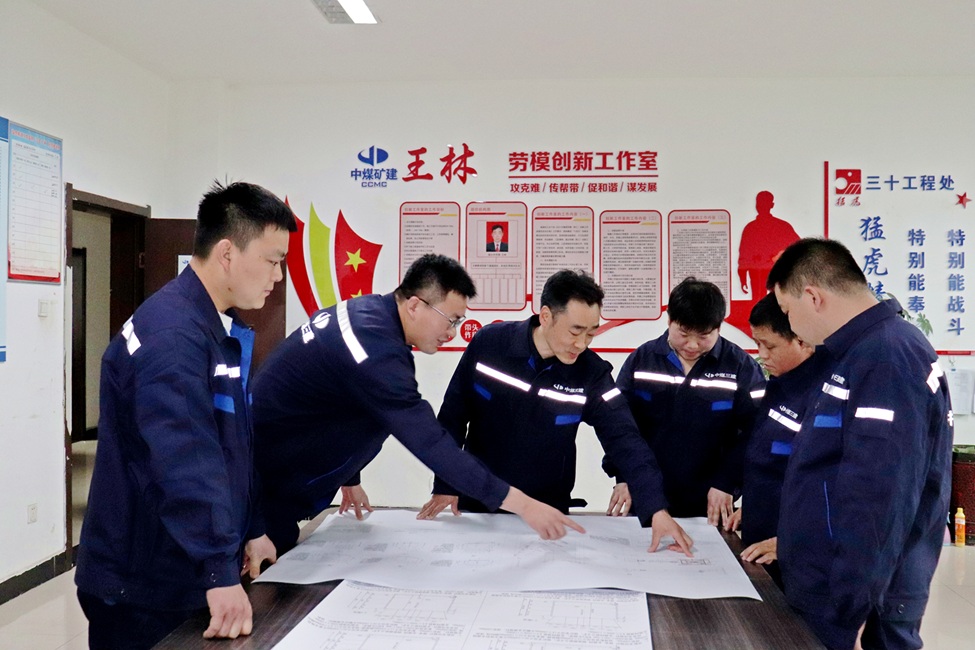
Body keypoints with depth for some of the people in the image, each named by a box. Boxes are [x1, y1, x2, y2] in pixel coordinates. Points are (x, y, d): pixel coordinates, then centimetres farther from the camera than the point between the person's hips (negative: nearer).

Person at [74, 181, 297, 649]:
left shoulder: (224, 330, 8)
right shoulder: (172, 334, -24)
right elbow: (188, 459, -32)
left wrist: (250, 530, 14)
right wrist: (221, 571, -35)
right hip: (142, 583, -9)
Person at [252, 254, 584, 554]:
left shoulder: (368, 309, -1)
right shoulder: (377, 349, -30)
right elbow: (430, 443, -32)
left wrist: (350, 479, 16)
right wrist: (523, 504, -30)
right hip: (265, 480, -9)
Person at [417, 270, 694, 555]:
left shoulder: (592, 374, -15)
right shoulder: (489, 343, -16)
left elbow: (626, 441, -19)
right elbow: (453, 415, -6)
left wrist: (656, 509, -31)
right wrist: (444, 485, -4)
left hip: (547, 511, 0)